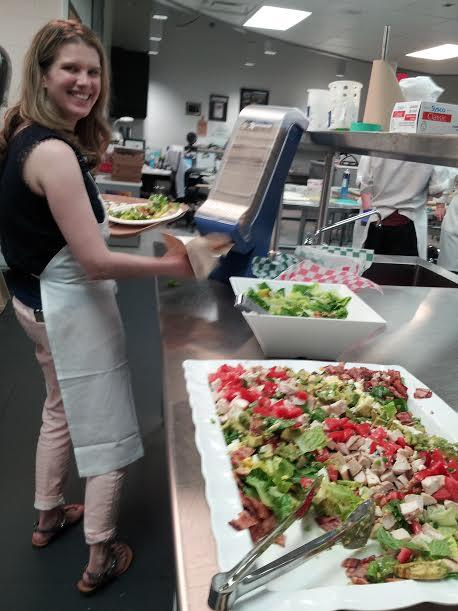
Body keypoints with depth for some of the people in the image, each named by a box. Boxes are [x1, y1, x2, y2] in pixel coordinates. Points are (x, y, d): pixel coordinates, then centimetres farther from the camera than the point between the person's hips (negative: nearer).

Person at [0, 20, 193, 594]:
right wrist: (170, 266, -16)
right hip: (72, 306, -10)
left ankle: (49, 516, 46)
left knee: (63, 408, 27)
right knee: (108, 434, 6)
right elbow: (95, 261, -26)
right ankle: (101, 559, 22)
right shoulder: (54, 152, -25)